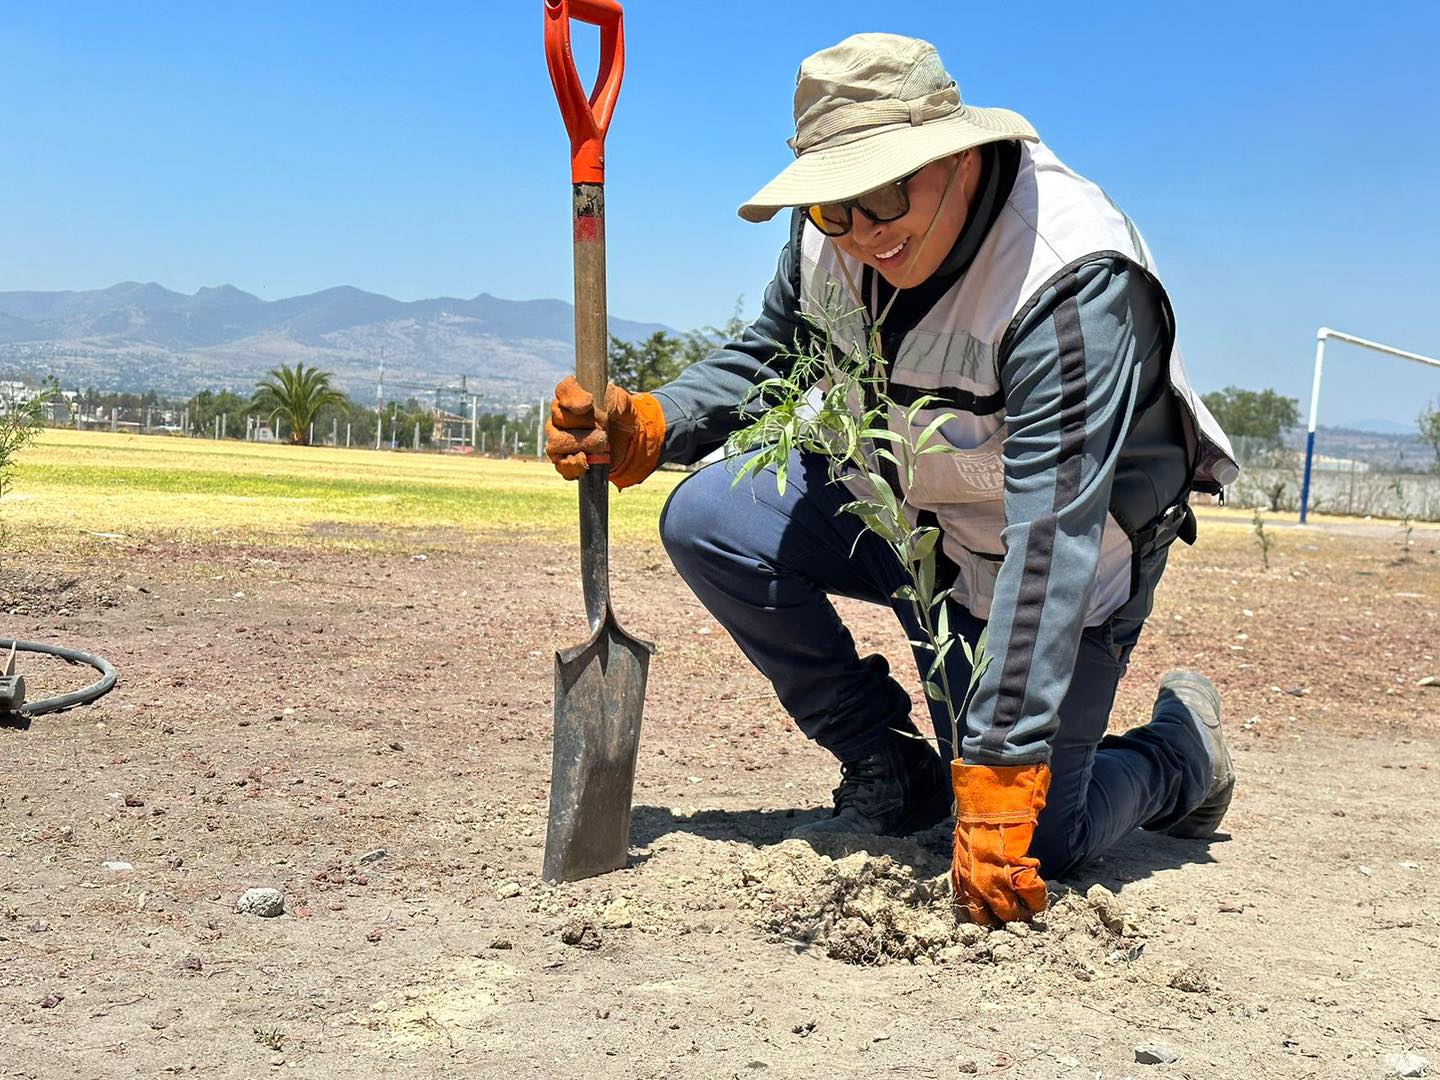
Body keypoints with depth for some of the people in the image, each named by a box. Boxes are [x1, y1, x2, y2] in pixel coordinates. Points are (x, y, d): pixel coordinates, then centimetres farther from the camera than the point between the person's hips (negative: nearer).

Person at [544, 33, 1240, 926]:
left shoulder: (1075, 284, -34)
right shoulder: (833, 235, -15)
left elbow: (1052, 543, -37)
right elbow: (767, 364, 2)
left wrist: (998, 779, -38)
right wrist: (645, 427, -20)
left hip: (1064, 570, -5)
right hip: (904, 510, 6)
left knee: (1022, 860, -10)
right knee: (708, 520, -16)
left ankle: (1181, 751, 24)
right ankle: (889, 769, 0)